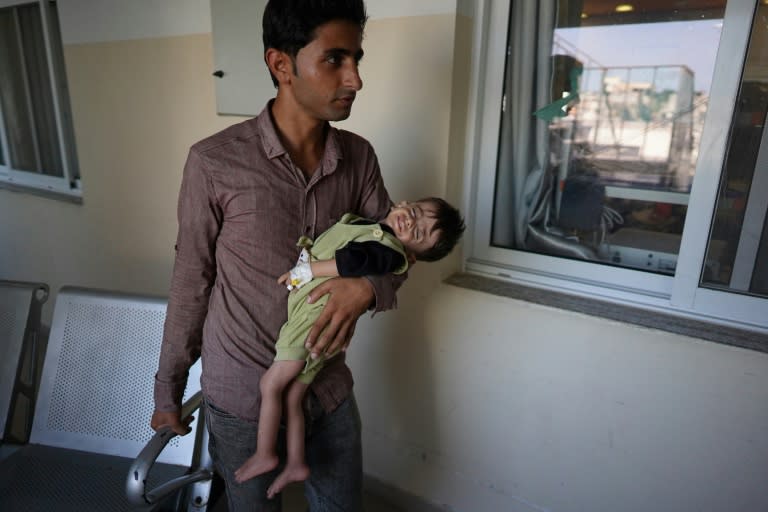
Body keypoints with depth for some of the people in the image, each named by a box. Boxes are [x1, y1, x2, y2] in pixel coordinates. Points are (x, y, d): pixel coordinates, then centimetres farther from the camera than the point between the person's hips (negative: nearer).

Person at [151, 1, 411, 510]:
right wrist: (168, 387, 3)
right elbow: (190, 282, -7)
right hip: (241, 395, -3)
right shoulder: (215, 162, -17)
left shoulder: (360, 157, -7)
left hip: (330, 386, 3)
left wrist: (367, 286, -23)